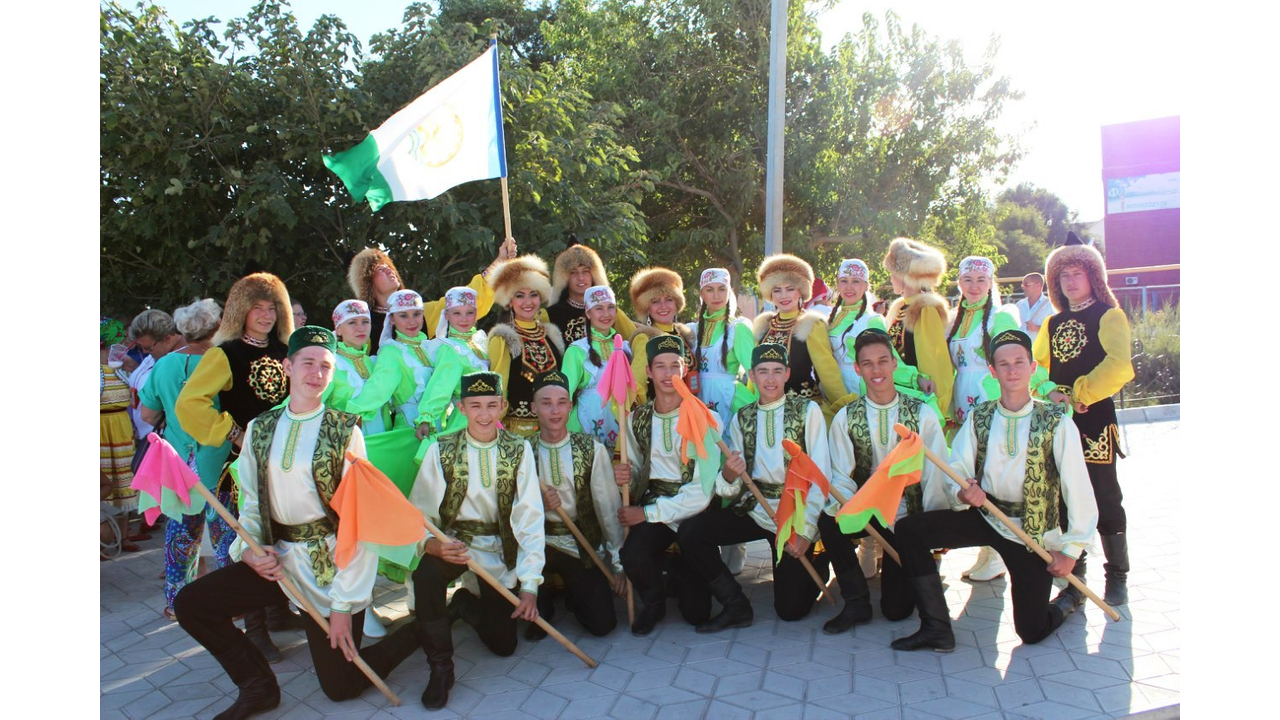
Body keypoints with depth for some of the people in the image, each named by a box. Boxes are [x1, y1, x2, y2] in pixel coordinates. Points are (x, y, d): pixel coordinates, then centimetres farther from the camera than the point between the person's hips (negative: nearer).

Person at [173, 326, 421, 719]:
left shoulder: (345, 431, -11)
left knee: (340, 685, -1)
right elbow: (252, 502, 10)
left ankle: (414, 634, 25)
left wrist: (345, 602, -14)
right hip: (277, 558, 5)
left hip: (331, 564, -5)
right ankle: (258, 686, 11)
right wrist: (249, 548, -11)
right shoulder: (259, 429, 3)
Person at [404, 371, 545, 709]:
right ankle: (440, 666, -10)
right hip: (453, 542, -1)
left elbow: (529, 517, -13)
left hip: (500, 550, 1)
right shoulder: (441, 450, -9)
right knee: (425, 574, -34)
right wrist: (432, 544, -36)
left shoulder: (519, 449, -8)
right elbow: (419, 514, -13)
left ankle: (465, 605, 34)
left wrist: (529, 583, -21)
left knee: (504, 643, 0)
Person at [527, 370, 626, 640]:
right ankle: (541, 606, 2)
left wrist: (619, 563, -3)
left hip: (584, 547, 0)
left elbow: (609, 508, -4)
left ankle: (575, 594, 26)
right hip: (538, 543, 0)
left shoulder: (592, 450, -5)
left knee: (603, 624, -10)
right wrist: (538, 506, -22)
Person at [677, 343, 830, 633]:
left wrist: (806, 530, -16)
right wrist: (728, 476, -24)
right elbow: (733, 488, 1)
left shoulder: (808, 411, -3)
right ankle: (736, 606, -3)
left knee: (791, 608, -6)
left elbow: (821, 475, -8)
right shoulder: (741, 418, 6)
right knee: (689, 531, -19)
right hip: (754, 510, 3)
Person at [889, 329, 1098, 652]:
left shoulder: (1056, 423, -11)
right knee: (908, 530, -19)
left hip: (1034, 532, -3)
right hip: (983, 515, 3)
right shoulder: (979, 417, 0)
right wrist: (962, 492, -27)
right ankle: (937, 628, -9)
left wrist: (1071, 550, -12)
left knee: (1032, 631, 1)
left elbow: (1078, 489, -12)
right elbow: (956, 471, -3)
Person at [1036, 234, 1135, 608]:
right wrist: (1049, 393, -9)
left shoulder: (1108, 316, -3)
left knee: (1105, 500, 3)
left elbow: (1119, 364, -18)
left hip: (1095, 421, -5)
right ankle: (1074, 581, 18)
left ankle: (1117, 578, 20)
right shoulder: (1052, 324, 16)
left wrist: (1079, 394, -19)